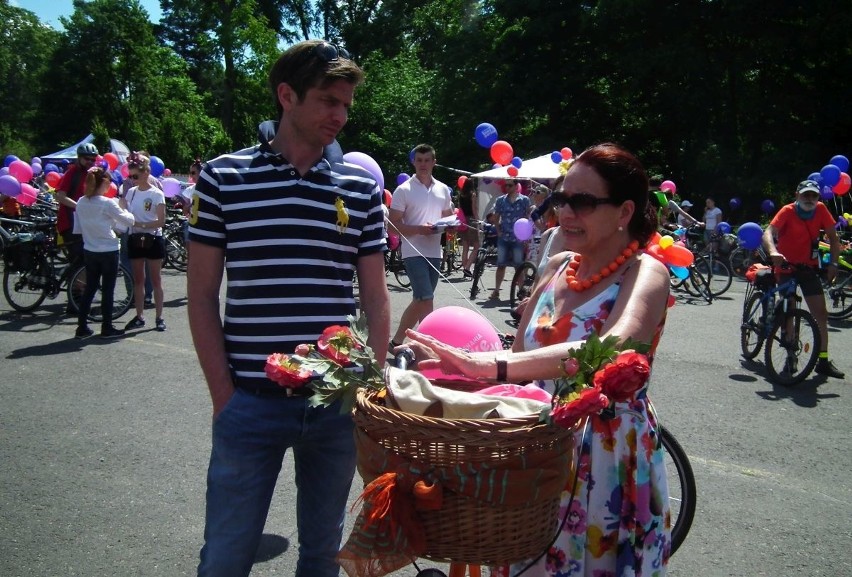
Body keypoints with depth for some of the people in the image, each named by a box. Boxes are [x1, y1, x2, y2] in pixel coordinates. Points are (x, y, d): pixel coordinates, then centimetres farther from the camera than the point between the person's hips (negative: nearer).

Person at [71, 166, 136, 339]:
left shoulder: (81, 202, 2)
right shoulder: (107, 203, -16)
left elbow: (78, 229, 5)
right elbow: (128, 221, -11)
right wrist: (124, 211, 8)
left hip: (89, 251, 6)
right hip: (108, 251, -6)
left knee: (89, 289, 13)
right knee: (108, 290, 4)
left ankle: (82, 328, 14)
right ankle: (107, 328, 10)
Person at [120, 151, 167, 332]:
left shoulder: (157, 194, -9)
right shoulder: (131, 192, 5)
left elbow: (161, 221, -13)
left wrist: (141, 224, -22)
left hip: (153, 240, -5)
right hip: (135, 239, 5)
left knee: (155, 280, 3)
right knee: (138, 280, 10)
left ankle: (159, 317, 8)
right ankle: (139, 316, 18)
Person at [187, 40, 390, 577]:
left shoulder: (362, 185, 4)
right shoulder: (223, 177, -1)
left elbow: (375, 296, 8)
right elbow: (202, 294, 1)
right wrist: (224, 395, -4)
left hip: (339, 404, 2)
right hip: (251, 404, -1)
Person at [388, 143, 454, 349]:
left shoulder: (443, 190, 11)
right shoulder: (403, 190, -4)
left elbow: (448, 217, 21)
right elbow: (394, 224, -8)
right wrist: (419, 229, -22)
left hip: (435, 253, 6)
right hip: (414, 252, -6)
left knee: (421, 300, 10)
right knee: (425, 299, -14)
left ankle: (396, 341, 21)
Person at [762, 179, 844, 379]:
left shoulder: (821, 209, -5)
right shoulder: (787, 211, -16)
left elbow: (833, 237, 0)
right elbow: (768, 232, -31)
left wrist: (833, 263, -11)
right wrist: (773, 252, -50)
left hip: (809, 268, 3)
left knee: (821, 314, 0)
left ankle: (823, 361, 5)